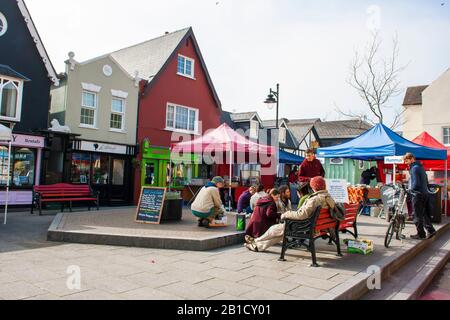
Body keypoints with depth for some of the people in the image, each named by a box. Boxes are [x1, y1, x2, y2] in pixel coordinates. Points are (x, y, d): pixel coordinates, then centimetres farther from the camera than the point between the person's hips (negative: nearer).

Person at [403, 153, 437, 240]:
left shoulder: (414, 168, -16)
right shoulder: (420, 166, 15)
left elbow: (416, 183, -22)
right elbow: (426, 181, 19)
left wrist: (410, 189, -7)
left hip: (417, 194, -9)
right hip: (425, 193, 9)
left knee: (418, 216, 0)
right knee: (424, 213, 16)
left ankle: (421, 234, 6)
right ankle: (431, 230, 15)